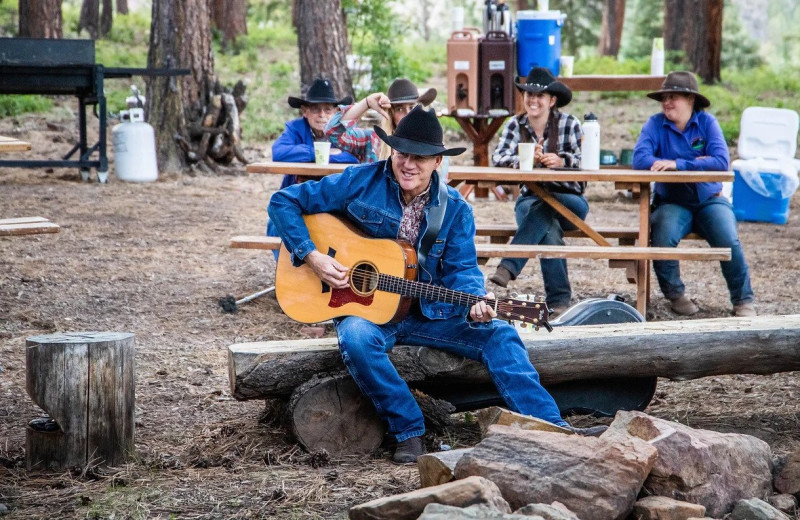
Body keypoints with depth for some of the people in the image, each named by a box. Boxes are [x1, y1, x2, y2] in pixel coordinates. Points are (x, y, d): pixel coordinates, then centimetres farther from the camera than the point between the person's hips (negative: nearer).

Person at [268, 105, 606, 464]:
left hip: (430, 313, 3)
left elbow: (461, 268, -4)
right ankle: (408, 432, -24)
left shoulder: (454, 209, 1)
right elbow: (283, 202, -5)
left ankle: (550, 427, -20)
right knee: (356, 337, -38)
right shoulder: (359, 183, -7)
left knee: (498, 334, -16)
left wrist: (476, 301, -27)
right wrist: (311, 256, -17)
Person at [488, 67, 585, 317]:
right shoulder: (515, 125, 4)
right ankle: (559, 300, -34)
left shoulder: (569, 124, -1)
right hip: (530, 199, 1)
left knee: (545, 210, -36)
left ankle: (508, 267, -42)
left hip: (569, 200, -1)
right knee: (549, 230, -33)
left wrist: (561, 161, -36)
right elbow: (498, 158, -12)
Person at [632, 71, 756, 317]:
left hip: (709, 199, 0)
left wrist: (678, 164, -25)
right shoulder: (656, 124, -1)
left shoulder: (706, 122, -1)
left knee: (729, 242, -23)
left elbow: (722, 162, -15)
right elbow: (640, 159, -18)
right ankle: (675, 295, -5)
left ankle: (743, 301, -3)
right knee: (663, 238, -29)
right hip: (672, 202, 0)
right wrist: (697, 164, -20)